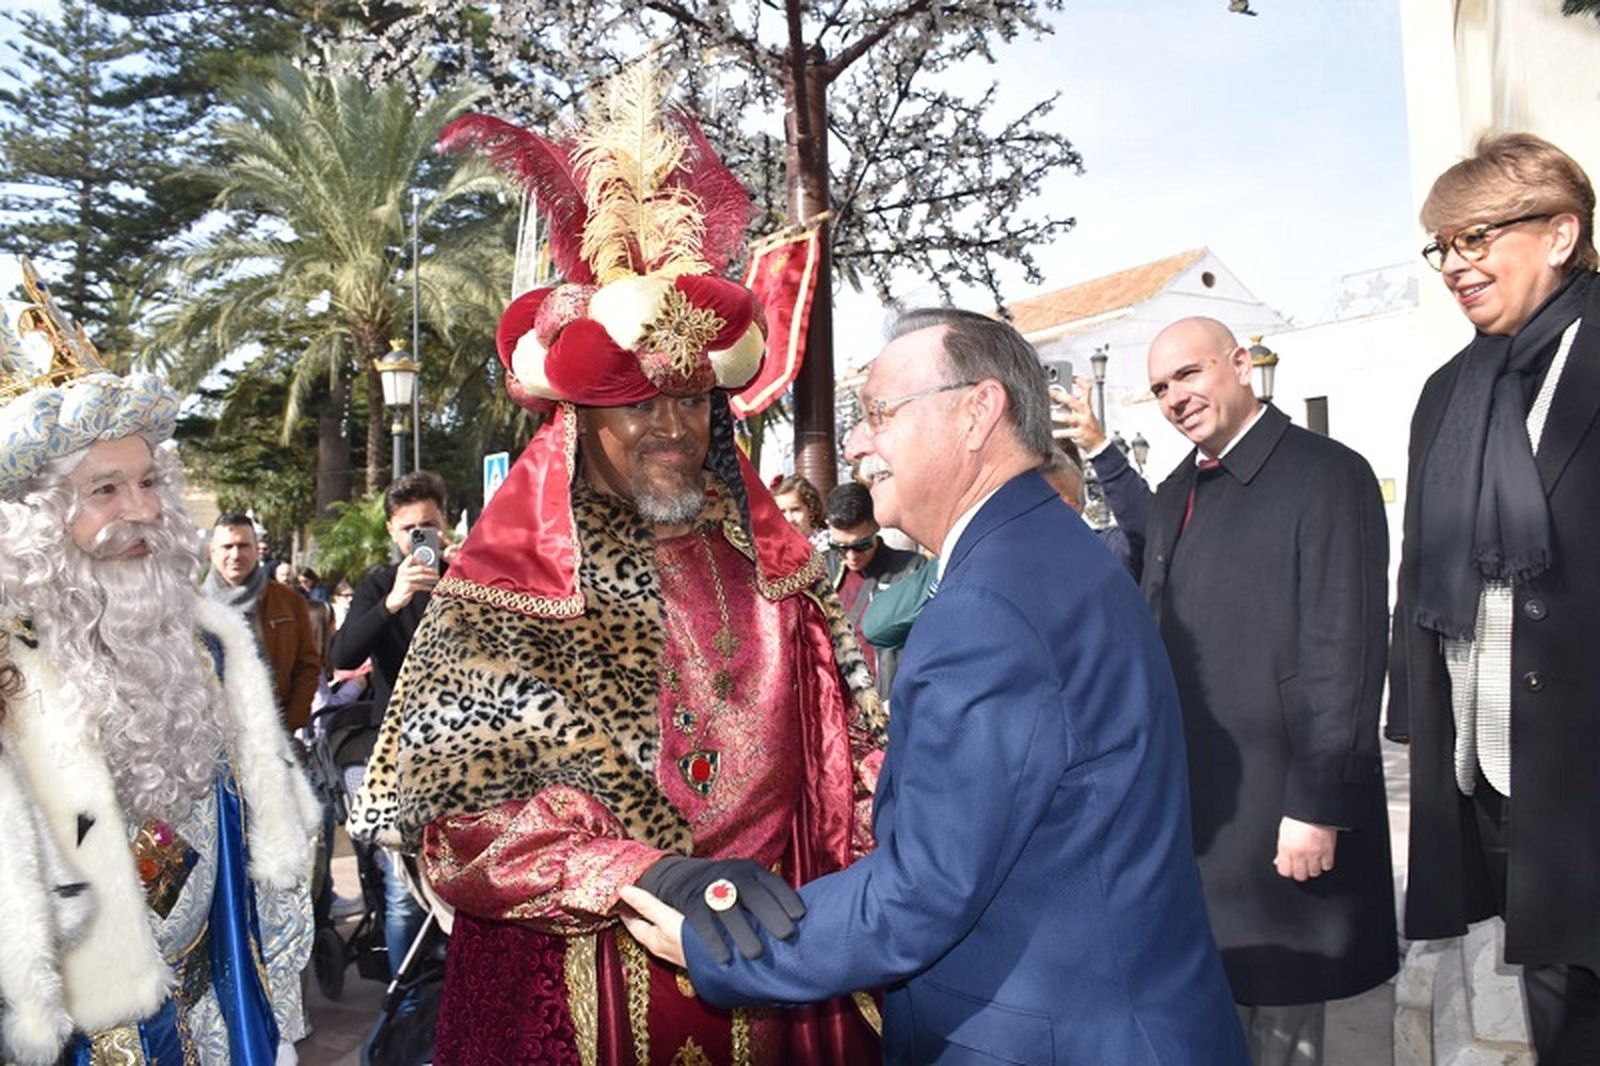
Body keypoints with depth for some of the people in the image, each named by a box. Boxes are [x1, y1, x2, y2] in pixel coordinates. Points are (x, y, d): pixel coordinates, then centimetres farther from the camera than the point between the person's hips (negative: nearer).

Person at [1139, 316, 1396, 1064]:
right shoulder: (1175, 493, 12)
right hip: (1186, 799, 7)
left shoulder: (1326, 475, -11)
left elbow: (1345, 654, -16)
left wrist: (1318, 806, -18)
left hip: (1278, 801, -6)